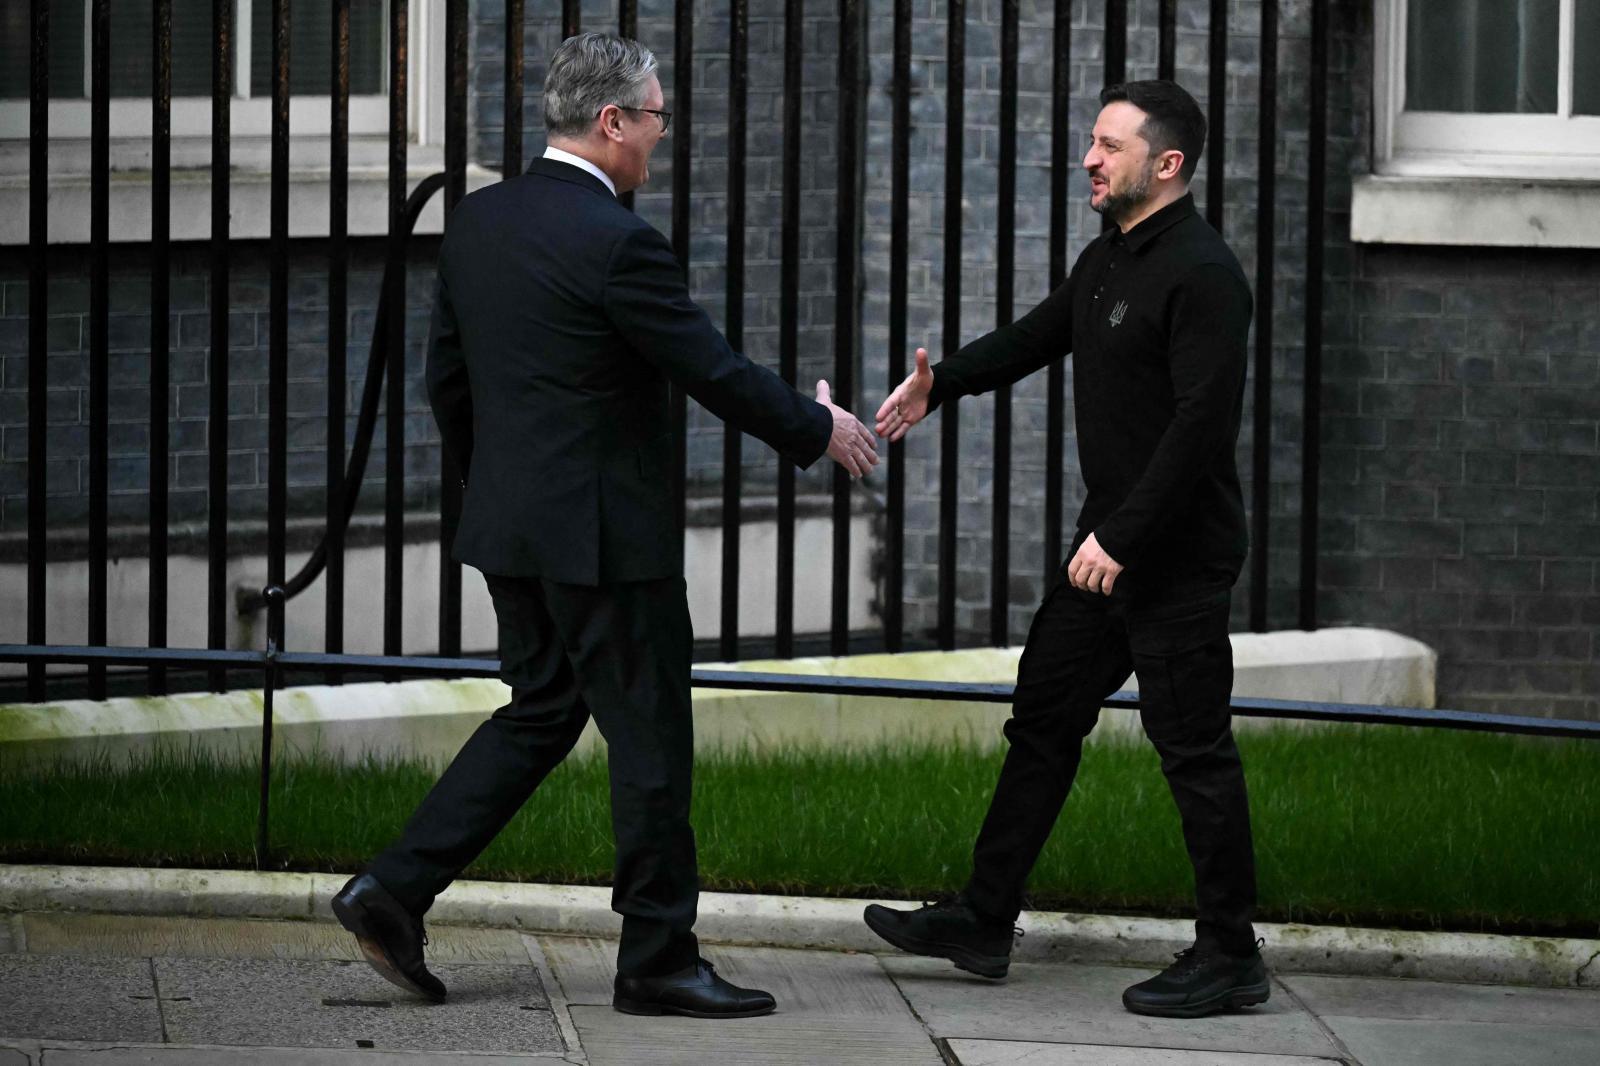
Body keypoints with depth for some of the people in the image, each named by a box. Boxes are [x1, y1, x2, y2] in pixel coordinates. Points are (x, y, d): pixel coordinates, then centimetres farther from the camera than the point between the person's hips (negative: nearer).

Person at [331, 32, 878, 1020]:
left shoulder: (479, 222, 5)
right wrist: (819, 429, 1)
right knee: (651, 738, 3)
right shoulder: (618, 243, -19)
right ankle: (659, 959, 10)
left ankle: (395, 890, 9)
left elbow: (447, 377, 13)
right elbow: (715, 373, -14)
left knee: (540, 713, 18)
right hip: (606, 532, -8)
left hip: (510, 524, 8)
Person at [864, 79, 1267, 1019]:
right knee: (1044, 718, 12)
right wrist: (944, 382, 7)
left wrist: (1122, 537, -24)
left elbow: (1202, 421, -24)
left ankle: (1229, 958, 3)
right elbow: (1037, 337, 25)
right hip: (1112, 544, 10)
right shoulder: (1108, 261, 13)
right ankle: (983, 922, 18)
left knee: (1194, 747, -4)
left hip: (1178, 554, -10)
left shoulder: (1201, 274, -18)